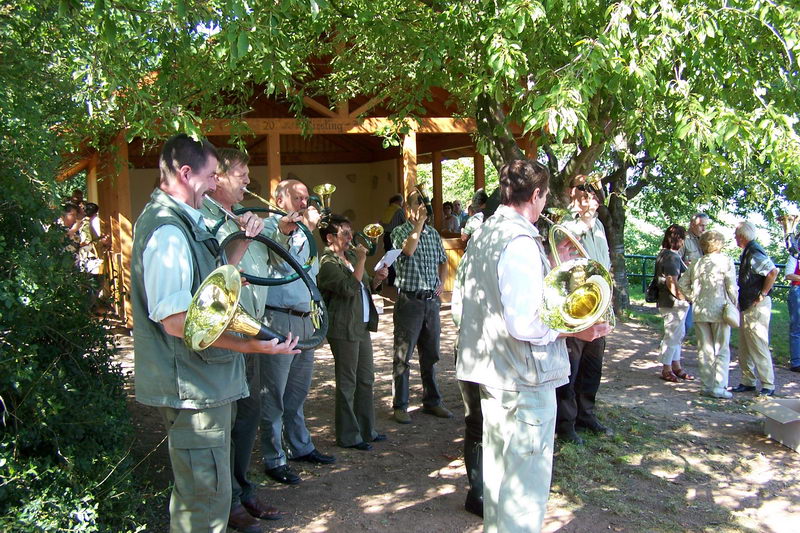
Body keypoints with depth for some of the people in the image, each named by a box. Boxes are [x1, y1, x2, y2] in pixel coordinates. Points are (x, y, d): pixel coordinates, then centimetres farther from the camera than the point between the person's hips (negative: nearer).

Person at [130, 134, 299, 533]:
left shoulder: (181, 221, 14)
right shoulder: (168, 230, -21)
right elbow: (176, 320, -27)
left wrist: (243, 239, 7)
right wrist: (248, 345, -30)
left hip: (202, 382, 11)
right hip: (193, 386, -11)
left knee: (196, 492, 25)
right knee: (206, 500, -1)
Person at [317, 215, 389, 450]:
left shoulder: (351, 256, 15)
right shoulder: (327, 263, -13)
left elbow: (366, 288, 23)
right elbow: (349, 288, -26)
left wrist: (377, 279, 4)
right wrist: (361, 261, -22)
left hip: (362, 326, 9)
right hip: (344, 330, -9)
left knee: (365, 379, 15)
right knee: (347, 384, -1)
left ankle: (366, 430, 26)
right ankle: (348, 436, 10)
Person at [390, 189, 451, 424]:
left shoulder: (434, 234, 12)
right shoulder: (400, 231, -4)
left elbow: (443, 261, 25)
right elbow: (408, 250, -25)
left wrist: (442, 282, 8)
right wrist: (419, 222, -19)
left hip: (431, 300, 5)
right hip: (409, 300, -5)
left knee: (430, 355, 13)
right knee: (403, 355, 0)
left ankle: (431, 401, 25)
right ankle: (400, 405, 10)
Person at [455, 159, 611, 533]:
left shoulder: (483, 236, 10)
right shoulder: (520, 241, -20)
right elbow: (525, 325, -25)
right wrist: (572, 329, -10)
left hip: (492, 375, 10)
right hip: (525, 380, -9)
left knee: (498, 470, 22)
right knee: (526, 484, 2)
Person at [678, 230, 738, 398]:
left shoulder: (697, 263, 6)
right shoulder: (726, 261, -6)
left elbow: (682, 284, 6)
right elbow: (732, 287, -9)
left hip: (700, 311, 4)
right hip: (719, 310, -4)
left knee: (705, 350, 10)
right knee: (721, 350, 4)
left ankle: (707, 385, 13)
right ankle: (719, 387, 0)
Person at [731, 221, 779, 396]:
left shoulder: (754, 252, -17)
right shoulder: (747, 252, 13)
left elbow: (773, 272, -29)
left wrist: (763, 295, -21)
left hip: (757, 307, -10)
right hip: (746, 306, 10)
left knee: (758, 346, -5)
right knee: (744, 347, 13)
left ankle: (768, 385, 4)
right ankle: (748, 381, 21)